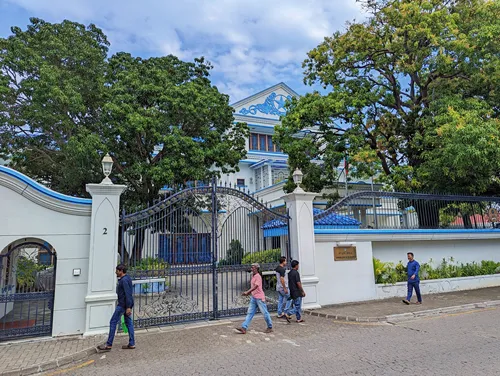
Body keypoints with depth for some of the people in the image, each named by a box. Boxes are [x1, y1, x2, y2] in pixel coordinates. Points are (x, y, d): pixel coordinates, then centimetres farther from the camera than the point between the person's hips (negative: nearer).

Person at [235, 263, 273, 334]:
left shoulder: (258, 276, -16)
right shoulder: (253, 276, 12)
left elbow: (255, 286, -26)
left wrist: (247, 292, -31)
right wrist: (248, 293, 14)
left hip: (259, 298, -9)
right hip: (253, 298, 9)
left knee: (265, 313, 2)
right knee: (249, 313, 4)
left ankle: (270, 328, 17)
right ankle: (244, 328, 1)